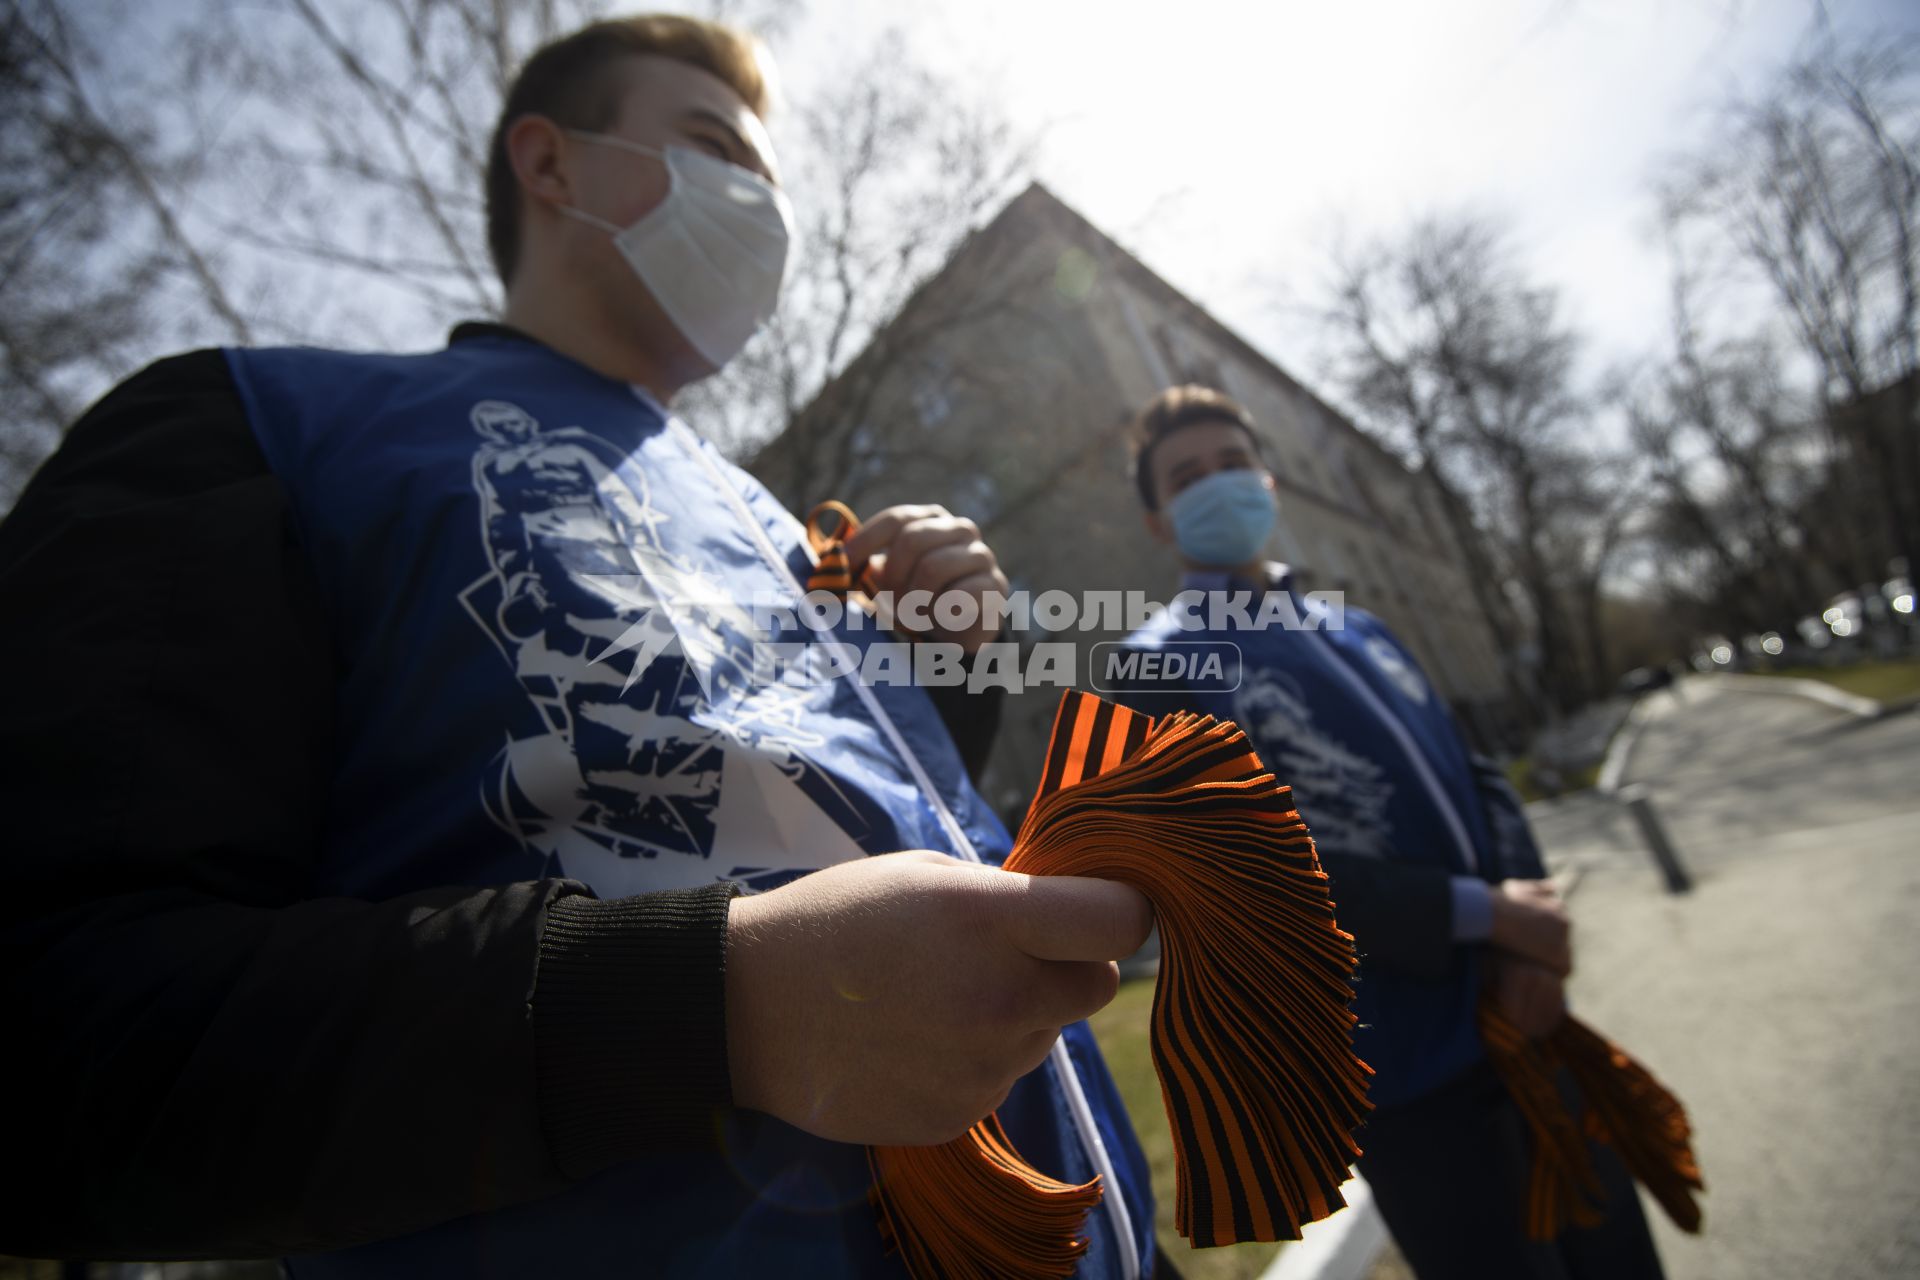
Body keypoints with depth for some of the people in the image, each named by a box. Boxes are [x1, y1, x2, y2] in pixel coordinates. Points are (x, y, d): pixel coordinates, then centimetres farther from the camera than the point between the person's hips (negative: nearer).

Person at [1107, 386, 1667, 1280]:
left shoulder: (1357, 629, 13)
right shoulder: (1159, 667, -10)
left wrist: (1528, 915, -8)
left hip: (1524, 1021, 7)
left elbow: (1476, 777, 11)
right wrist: (1485, 912, -17)